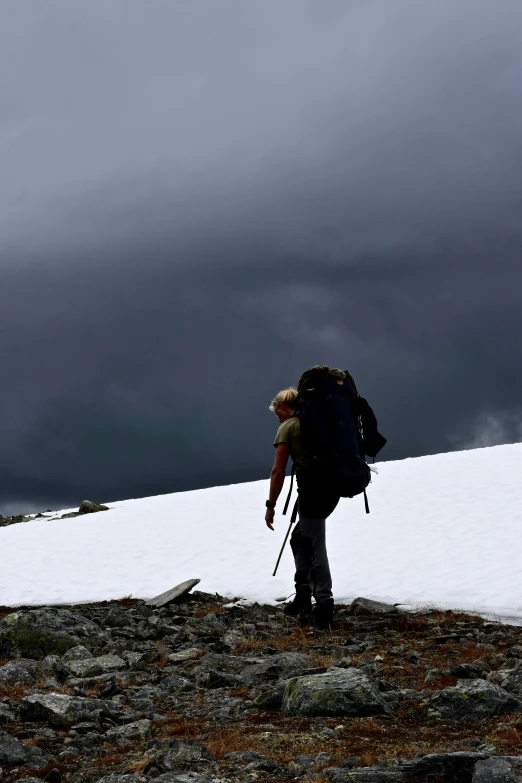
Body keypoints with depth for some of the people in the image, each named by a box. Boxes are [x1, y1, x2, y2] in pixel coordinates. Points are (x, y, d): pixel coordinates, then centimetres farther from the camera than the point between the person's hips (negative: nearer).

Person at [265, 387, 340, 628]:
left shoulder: (287, 428, -1)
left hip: (312, 487, -7)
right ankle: (303, 595, 14)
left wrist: (271, 505, -5)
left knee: (316, 546, -2)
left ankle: (324, 604, -6)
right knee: (300, 537, 20)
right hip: (333, 485, 7)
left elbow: (279, 470, -7)